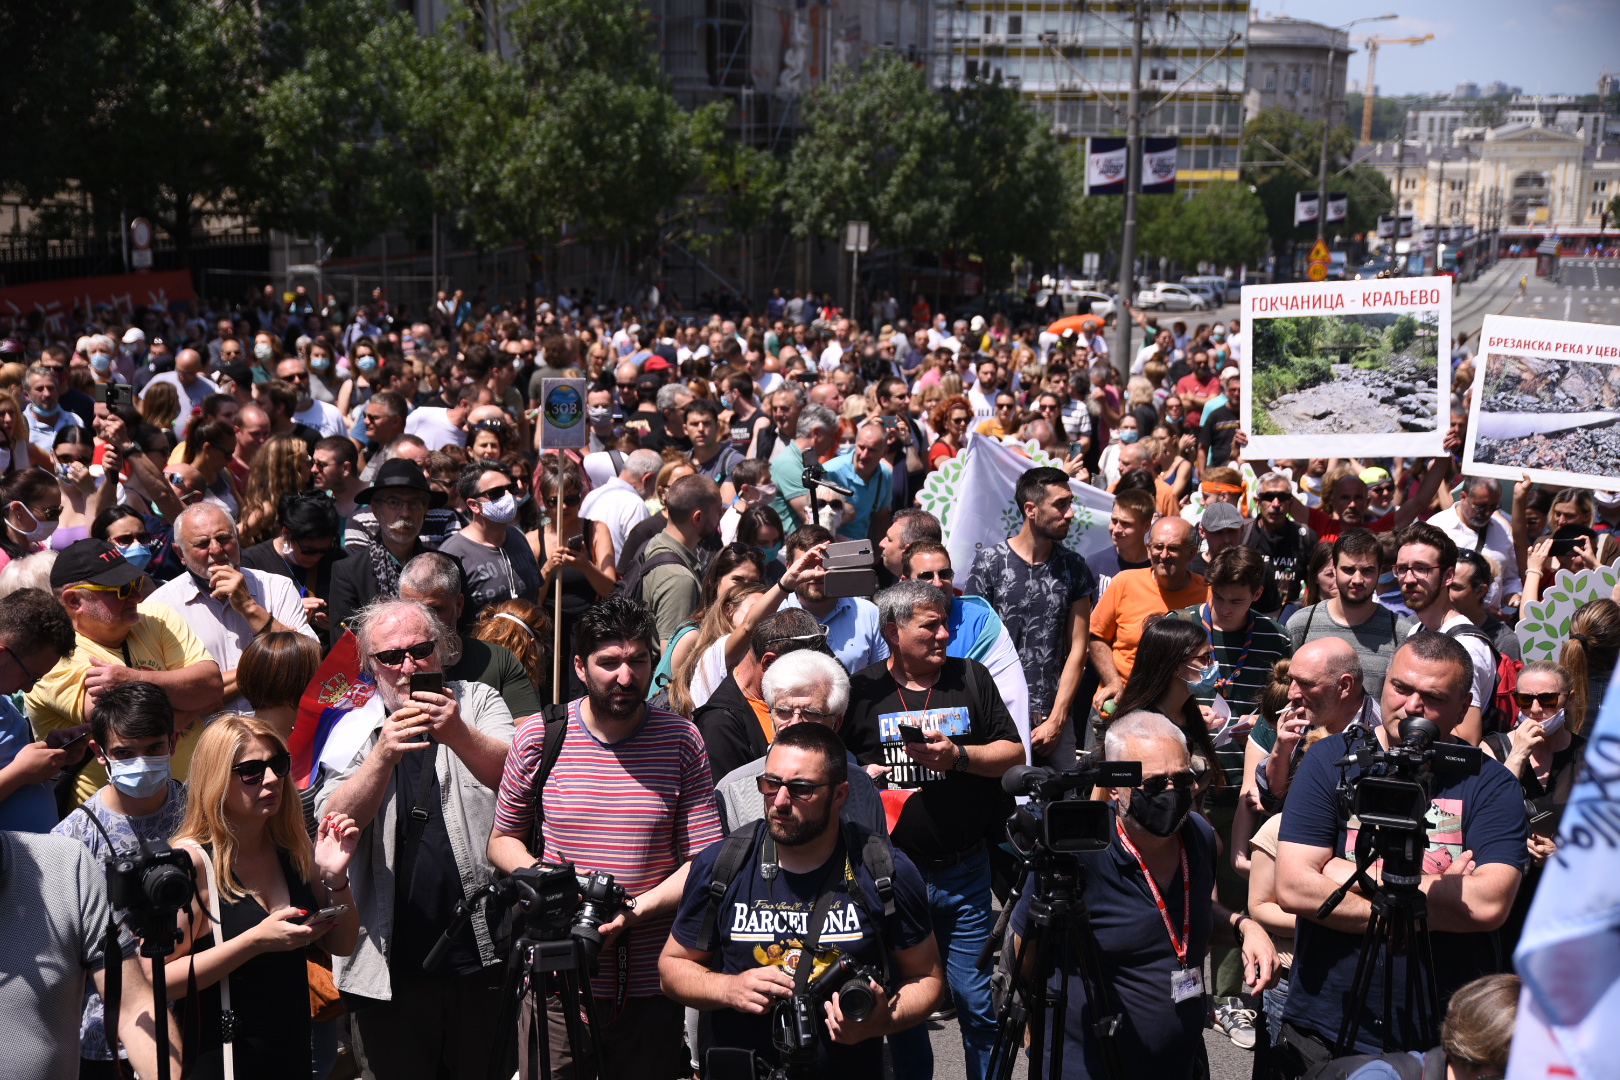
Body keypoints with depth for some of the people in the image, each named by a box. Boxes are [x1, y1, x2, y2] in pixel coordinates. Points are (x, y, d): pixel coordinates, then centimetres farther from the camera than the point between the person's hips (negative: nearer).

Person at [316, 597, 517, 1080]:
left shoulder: (478, 702, 5)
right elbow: (336, 821, -10)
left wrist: (459, 736, -32)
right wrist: (384, 755, -26)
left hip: (482, 954, 0)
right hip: (391, 963, 0)